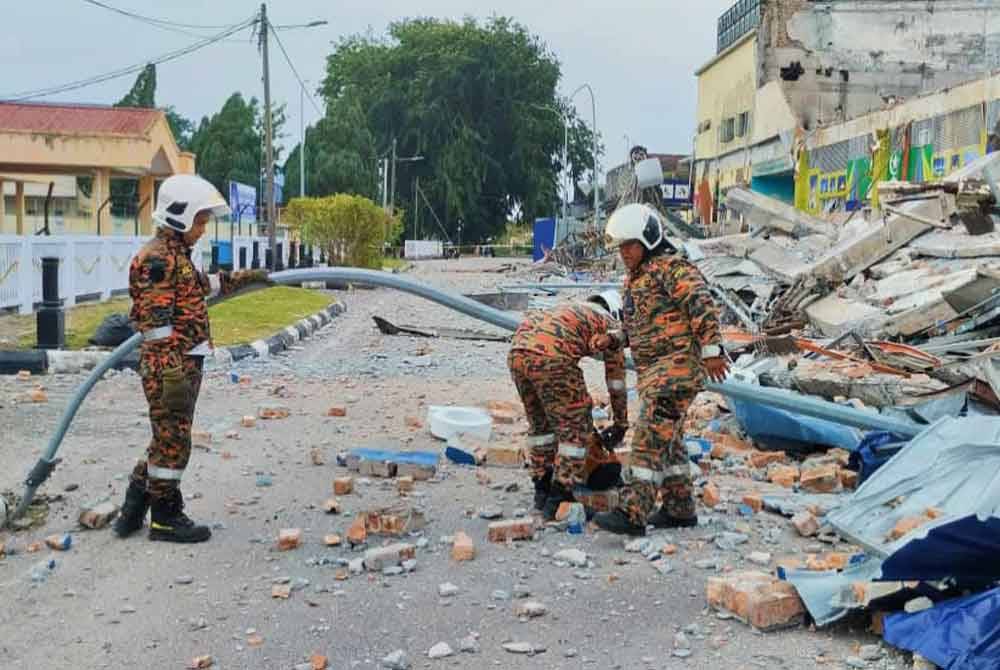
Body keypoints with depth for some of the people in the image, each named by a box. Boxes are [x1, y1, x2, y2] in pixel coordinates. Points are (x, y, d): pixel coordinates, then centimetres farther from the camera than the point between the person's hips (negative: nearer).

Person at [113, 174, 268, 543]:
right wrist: (173, 375, -26)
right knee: (173, 442, 0)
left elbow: (199, 285, 36)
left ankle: (133, 512, 24)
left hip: (184, 364, 10)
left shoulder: (176, 254, 15)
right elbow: (156, 323, -22)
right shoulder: (158, 258, -16)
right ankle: (166, 518, 11)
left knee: (167, 440, 16)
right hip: (169, 367, -10)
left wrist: (242, 278, 38)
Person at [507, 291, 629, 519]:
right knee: (576, 428, 7)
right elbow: (616, 381, 24)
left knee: (540, 422, 24)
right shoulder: (610, 324, 20)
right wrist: (621, 424, 36)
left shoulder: (570, 311, 38)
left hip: (517, 352, 7)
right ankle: (558, 500, 7)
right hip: (550, 357, -7)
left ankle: (542, 491, 31)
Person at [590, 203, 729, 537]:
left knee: (650, 438, -14)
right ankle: (680, 509, 26)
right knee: (668, 440, 16)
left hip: (677, 367, -10)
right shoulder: (633, 280, 19)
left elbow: (701, 303, -20)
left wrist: (711, 350, -24)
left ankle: (632, 513, -17)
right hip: (653, 371, 10)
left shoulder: (669, 268, -10)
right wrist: (611, 340, 4)